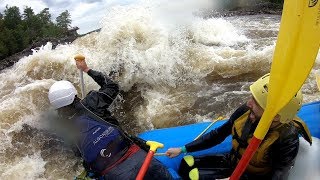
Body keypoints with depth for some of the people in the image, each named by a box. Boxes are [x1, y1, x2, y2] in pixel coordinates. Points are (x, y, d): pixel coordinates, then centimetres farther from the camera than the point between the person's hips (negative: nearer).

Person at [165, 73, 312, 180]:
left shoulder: (287, 140, -32)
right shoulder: (245, 112, -19)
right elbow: (218, 135, -5)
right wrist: (183, 149, -2)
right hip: (233, 162, 5)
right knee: (187, 164, -5)